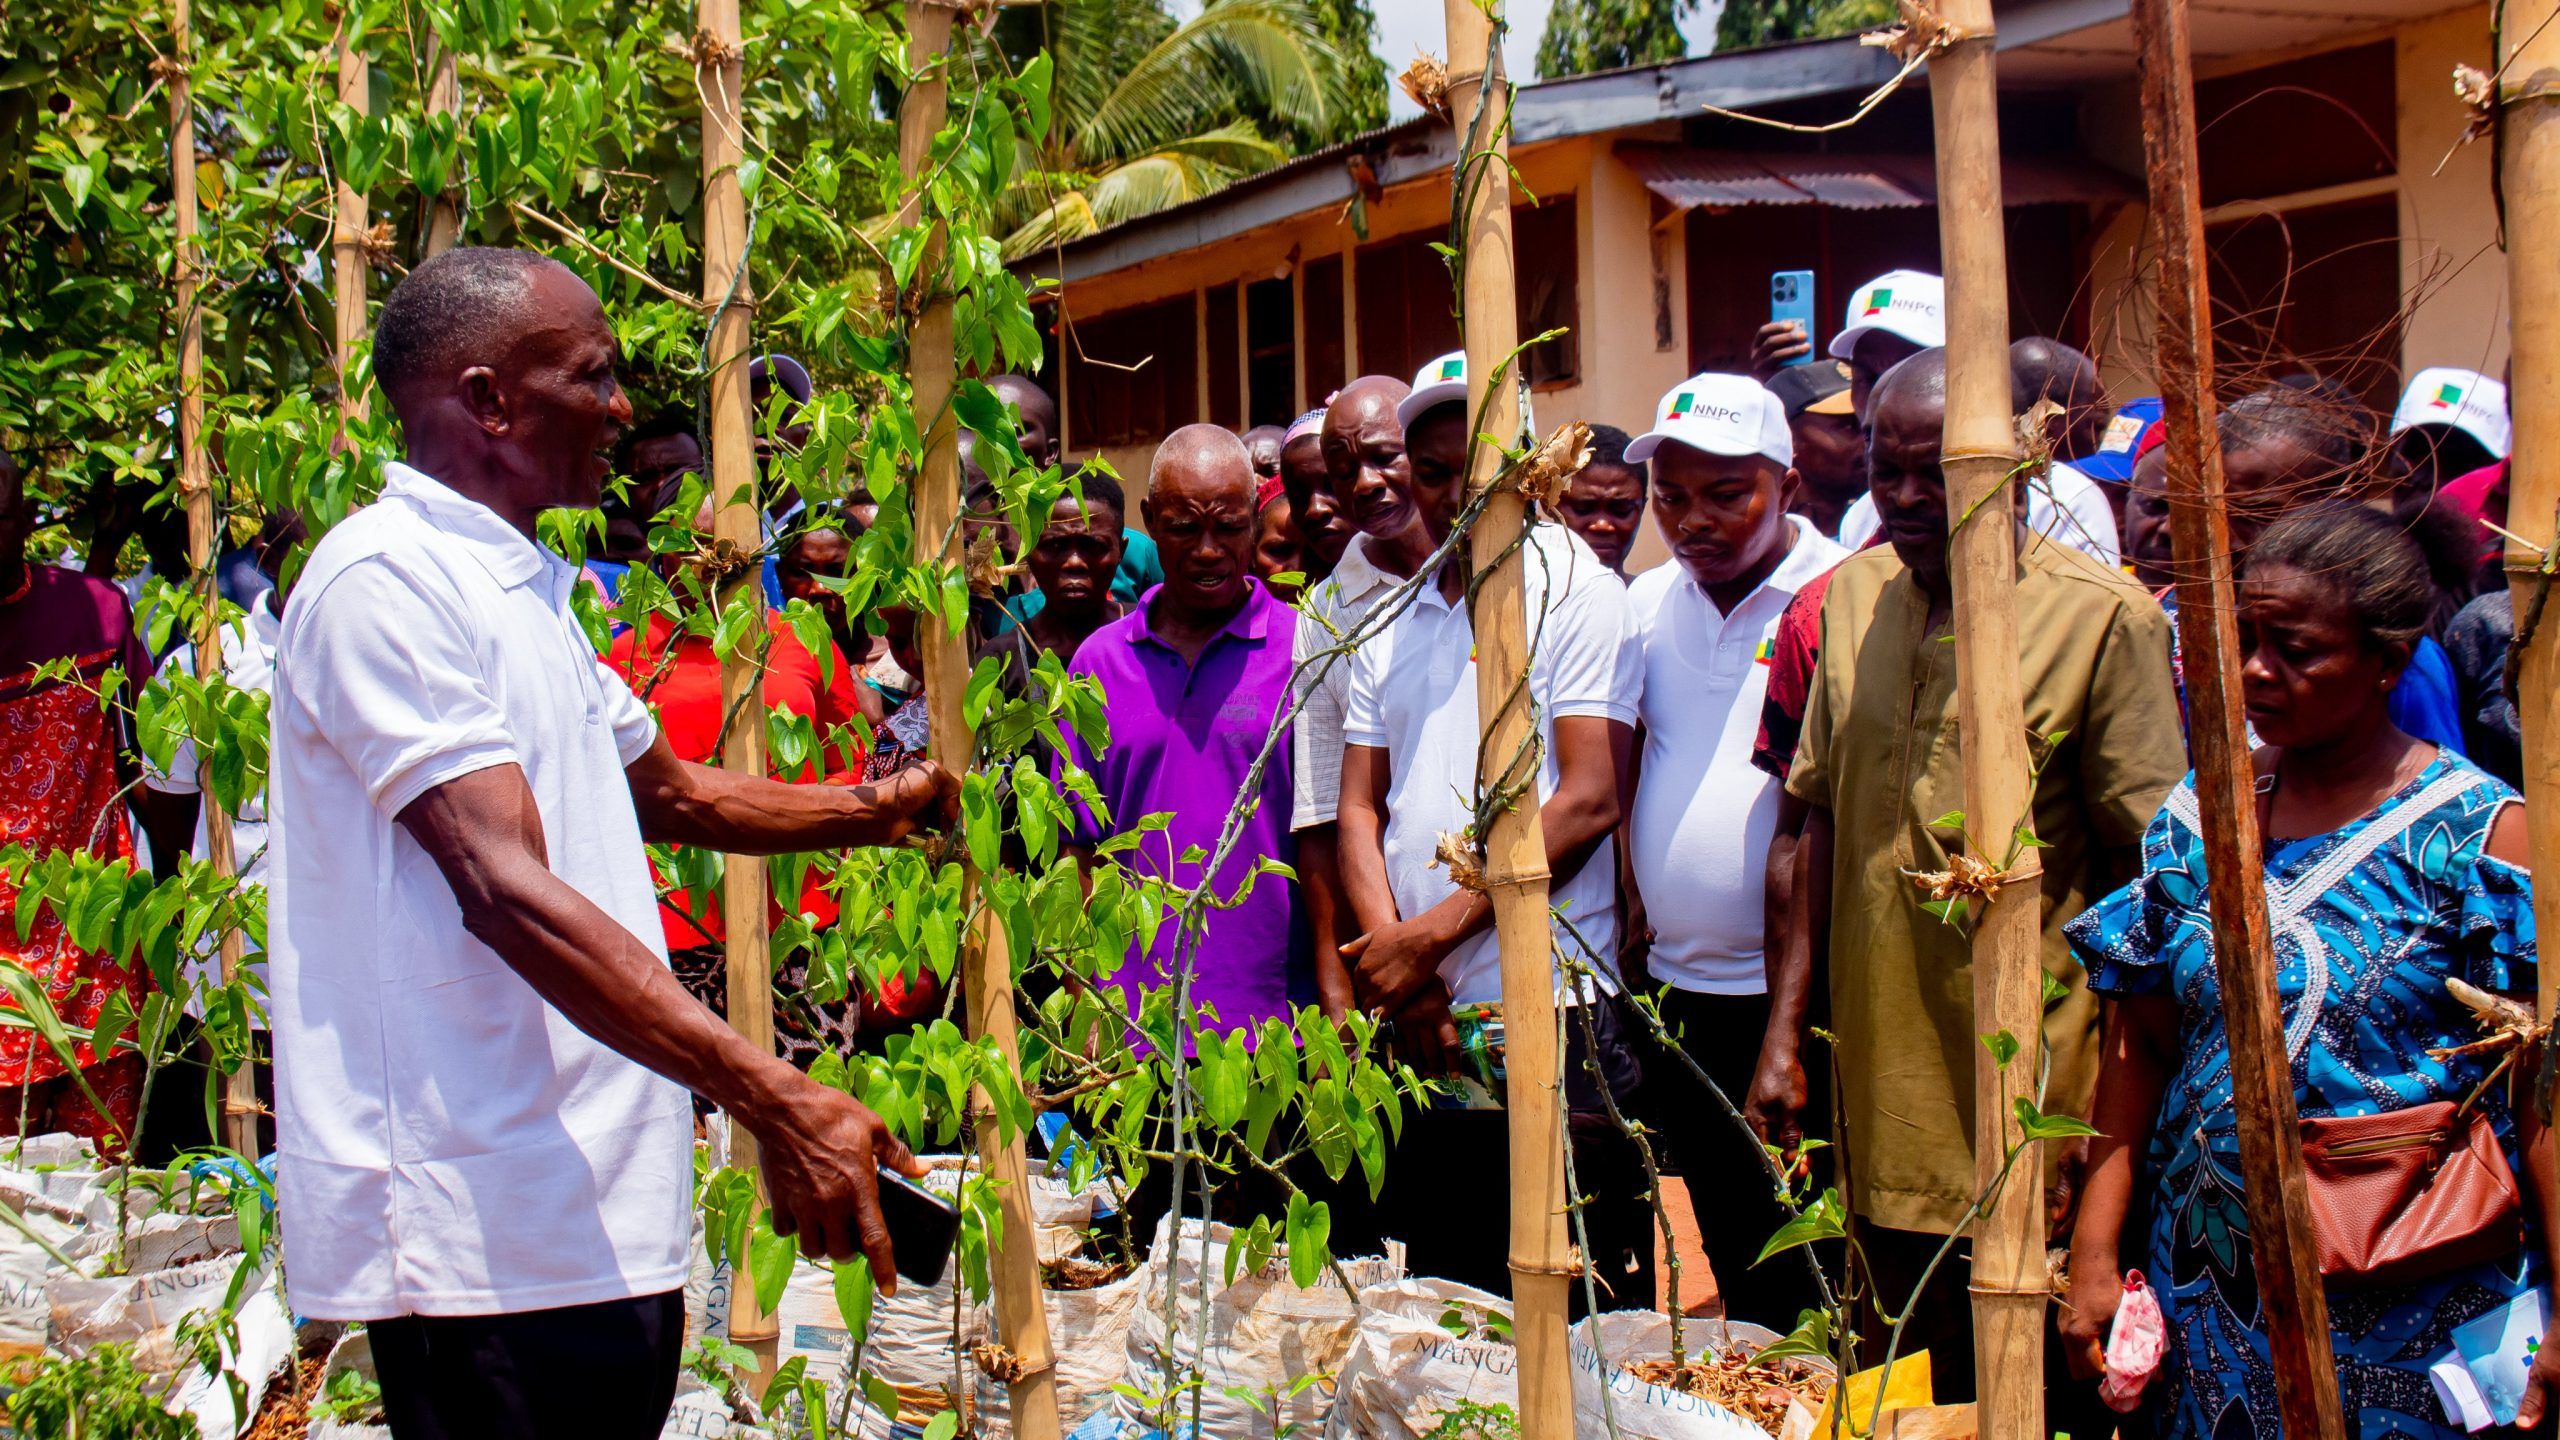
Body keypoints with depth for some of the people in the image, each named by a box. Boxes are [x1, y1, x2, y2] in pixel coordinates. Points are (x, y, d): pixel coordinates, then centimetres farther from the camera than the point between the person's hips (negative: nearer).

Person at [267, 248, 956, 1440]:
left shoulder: (525, 584, 19)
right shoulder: (385, 578, -14)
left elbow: (671, 793, 33)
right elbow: (506, 893, -24)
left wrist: (876, 809, 20)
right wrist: (777, 1103, -29)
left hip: (600, 1211, 10)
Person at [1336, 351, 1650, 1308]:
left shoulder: (1574, 591, -2)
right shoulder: (1390, 622, 15)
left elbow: (1589, 801, -10)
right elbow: (1360, 808, 12)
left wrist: (1434, 933, -12)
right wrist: (1394, 962, -5)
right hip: (1425, 1025, 5)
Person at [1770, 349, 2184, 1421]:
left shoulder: (2104, 616, -10)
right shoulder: (1853, 596, 7)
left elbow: (2145, 877, -9)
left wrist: (2103, 1118, -12)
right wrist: (1785, 1028, 9)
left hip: (2034, 1102, -5)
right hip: (1883, 1093, 5)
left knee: (2049, 1401, 5)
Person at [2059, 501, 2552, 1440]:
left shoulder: (2477, 831, -9)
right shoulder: (2195, 818, 4)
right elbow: (2140, 1045, 7)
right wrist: (2095, 1253, 1)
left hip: (2412, 1316, -4)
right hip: (2211, 1297, 4)